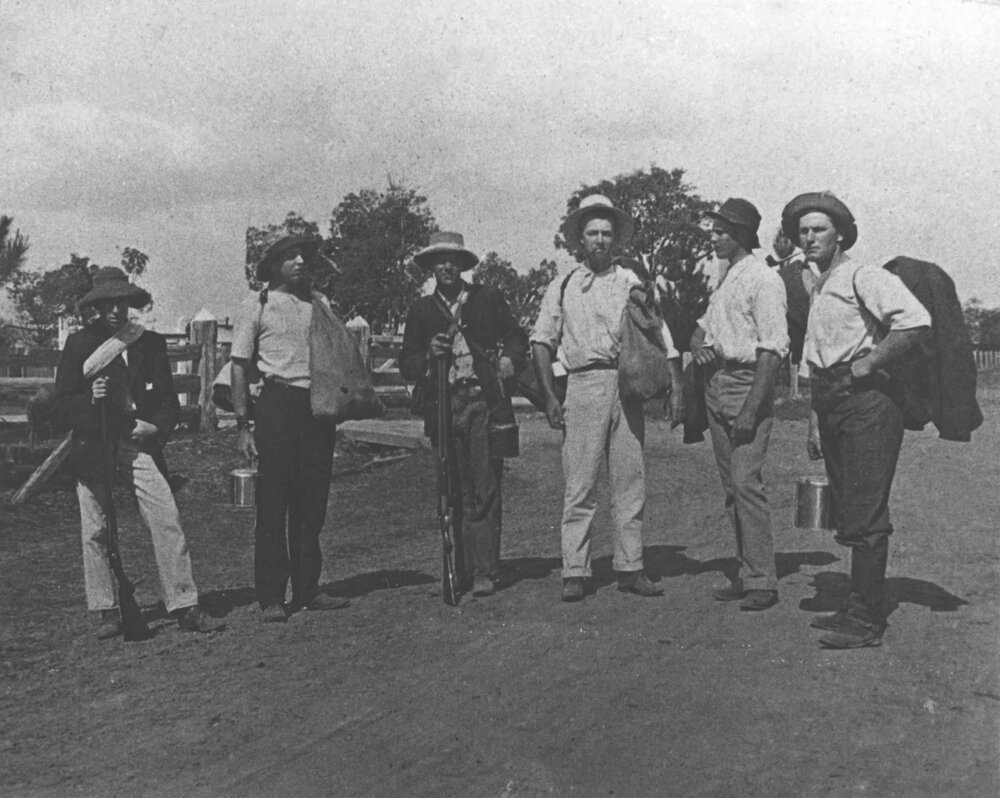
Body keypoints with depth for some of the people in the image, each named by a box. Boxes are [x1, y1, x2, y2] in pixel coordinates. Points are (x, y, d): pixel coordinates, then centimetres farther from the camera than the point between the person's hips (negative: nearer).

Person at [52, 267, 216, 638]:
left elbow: (169, 400, 12)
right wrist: (89, 399, -16)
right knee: (96, 532, 3)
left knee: (168, 521, -9)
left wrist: (156, 427, -7)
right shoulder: (78, 344, 5)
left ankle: (184, 607, -3)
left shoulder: (150, 343, 9)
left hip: (138, 444, 1)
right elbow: (60, 409, 3)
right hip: (92, 447, -1)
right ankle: (107, 612, 17)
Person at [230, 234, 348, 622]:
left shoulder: (320, 303, 14)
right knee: (273, 503, -2)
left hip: (319, 406, 4)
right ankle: (271, 597, 4)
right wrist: (243, 425, -6)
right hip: (277, 404, -4)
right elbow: (239, 367, 1)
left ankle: (307, 589, 17)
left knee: (312, 503, 8)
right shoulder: (257, 306, 2)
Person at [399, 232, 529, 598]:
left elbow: (516, 336, 14)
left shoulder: (488, 299, 12)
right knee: (455, 493, 3)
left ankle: (484, 573, -6)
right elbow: (406, 365, 13)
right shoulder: (421, 310, 14)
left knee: (485, 491, -7)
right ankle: (461, 571, 10)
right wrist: (429, 355, -8)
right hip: (443, 406, 1)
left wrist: (511, 359, -6)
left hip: (485, 403, -1)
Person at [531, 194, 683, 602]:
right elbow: (542, 341, 8)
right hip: (583, 384, -2)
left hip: (627, 387, 2)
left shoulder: (631, 283, 12)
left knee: (631, 482, 4)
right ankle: (574, 572, 1)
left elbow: (661, 335, 8)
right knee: (579, 484, -4)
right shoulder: (562, 288, 11)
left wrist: (676, 386, -2)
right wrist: (549, 396, -2)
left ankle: (630, 568, 11)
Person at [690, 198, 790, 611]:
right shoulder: (724, 278, 16)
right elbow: (706, 322, 30)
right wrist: (697, 341, 5)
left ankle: (762, 581, -6)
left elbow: (773, 348, -16)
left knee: (746, 483, -12)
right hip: (715, 381, 9)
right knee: (730, 485, 9)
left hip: (748, 383, -9)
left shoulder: (763, 279, -11)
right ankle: (747, 574, 16)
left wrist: (752, 407, -21)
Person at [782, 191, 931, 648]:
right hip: (833, 405, 9)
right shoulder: (818, 289, 20)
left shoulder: (862, 277, -8)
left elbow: (916, 322, -23)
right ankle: (859, 608, 20)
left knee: (865, 516, -7)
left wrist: (866, 365, -17)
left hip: (867, 401, -9)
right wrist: (815, 421, 20)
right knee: (849, 515, 12)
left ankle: (867, 622, -2)